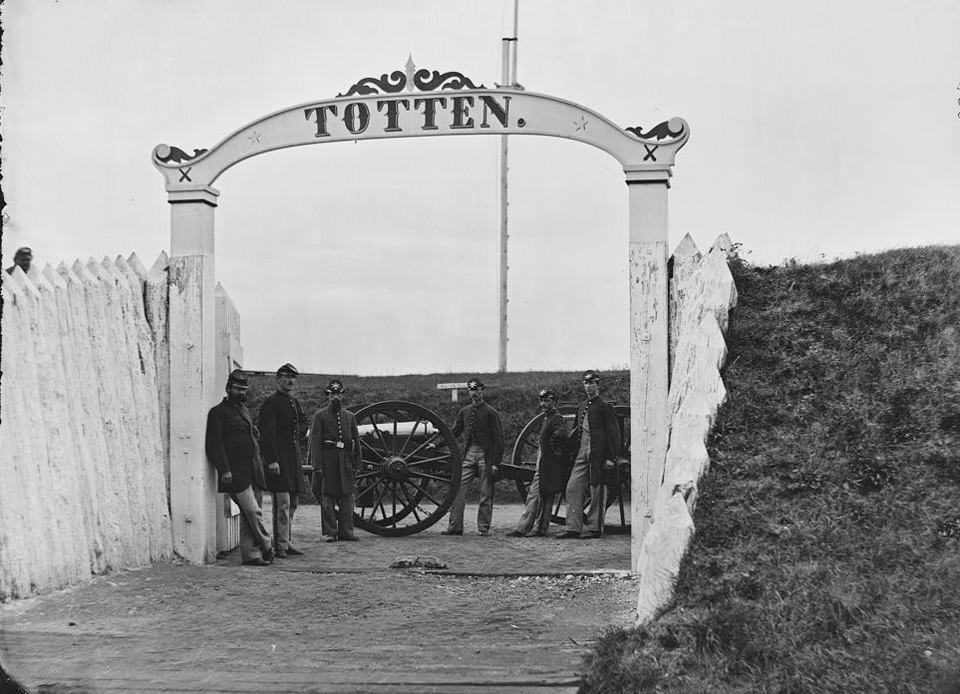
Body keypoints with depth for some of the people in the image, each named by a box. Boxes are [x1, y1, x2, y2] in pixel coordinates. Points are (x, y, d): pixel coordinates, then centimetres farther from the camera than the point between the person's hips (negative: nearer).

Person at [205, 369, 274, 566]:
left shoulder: (244, 410, 20)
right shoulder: (218, 412, -3)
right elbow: (214, 444, -10)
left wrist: (259, 463, 18)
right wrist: (224, 469, -18)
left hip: (253, 471, 7)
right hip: (236, 473, -7)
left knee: (248, 515, 7)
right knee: (252, 511, -12)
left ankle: (250, 554, 9)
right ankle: (266, 548, -1)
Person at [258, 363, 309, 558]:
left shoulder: (295, 403, 17)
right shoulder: (271, 403, -8)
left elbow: (302, 425, 33)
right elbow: (265, 434, -15)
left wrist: (300, 436, 13)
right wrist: (272, 460, -21)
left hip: (293, 458, 9)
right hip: (278, 459, -9)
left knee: (291, 504, 10)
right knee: (282, 503, -10)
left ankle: (286, 543, 17)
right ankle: (280, 546, -8)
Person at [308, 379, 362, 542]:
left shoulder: (350, 416, 15)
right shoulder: (320, 416, 4)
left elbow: (356, 441, 15)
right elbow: (315, 441, -3)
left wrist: (356, 464, 8)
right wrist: (317, 466, -11)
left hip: (346, 460, 3)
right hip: (327, 460, -3)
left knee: (348, 495, 0)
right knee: (327, 497, -1)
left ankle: (346, 531, 5)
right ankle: (330, 532, 2)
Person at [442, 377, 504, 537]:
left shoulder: (491, 413, -2)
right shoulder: (464, 412, 12)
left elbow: (499, 439, -4)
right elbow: (453, 432, 15)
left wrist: (496, 463, -10)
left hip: (485, 455, -4)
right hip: (468, 454, 4)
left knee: (486, 494, 1)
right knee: (458, 489, -4)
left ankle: (483, 528, 9)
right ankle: (455, 527, -2)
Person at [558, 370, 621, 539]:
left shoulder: (605, 407, -3)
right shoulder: (581, 408, 17)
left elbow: (613, 433, -6)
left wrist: (611, 457, -12)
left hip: (597, 454, -7)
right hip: (581, 454, 7)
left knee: (597, 491, 0)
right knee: (573, 488, 0)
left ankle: (594, 528, 8)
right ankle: (573, 527, 1)